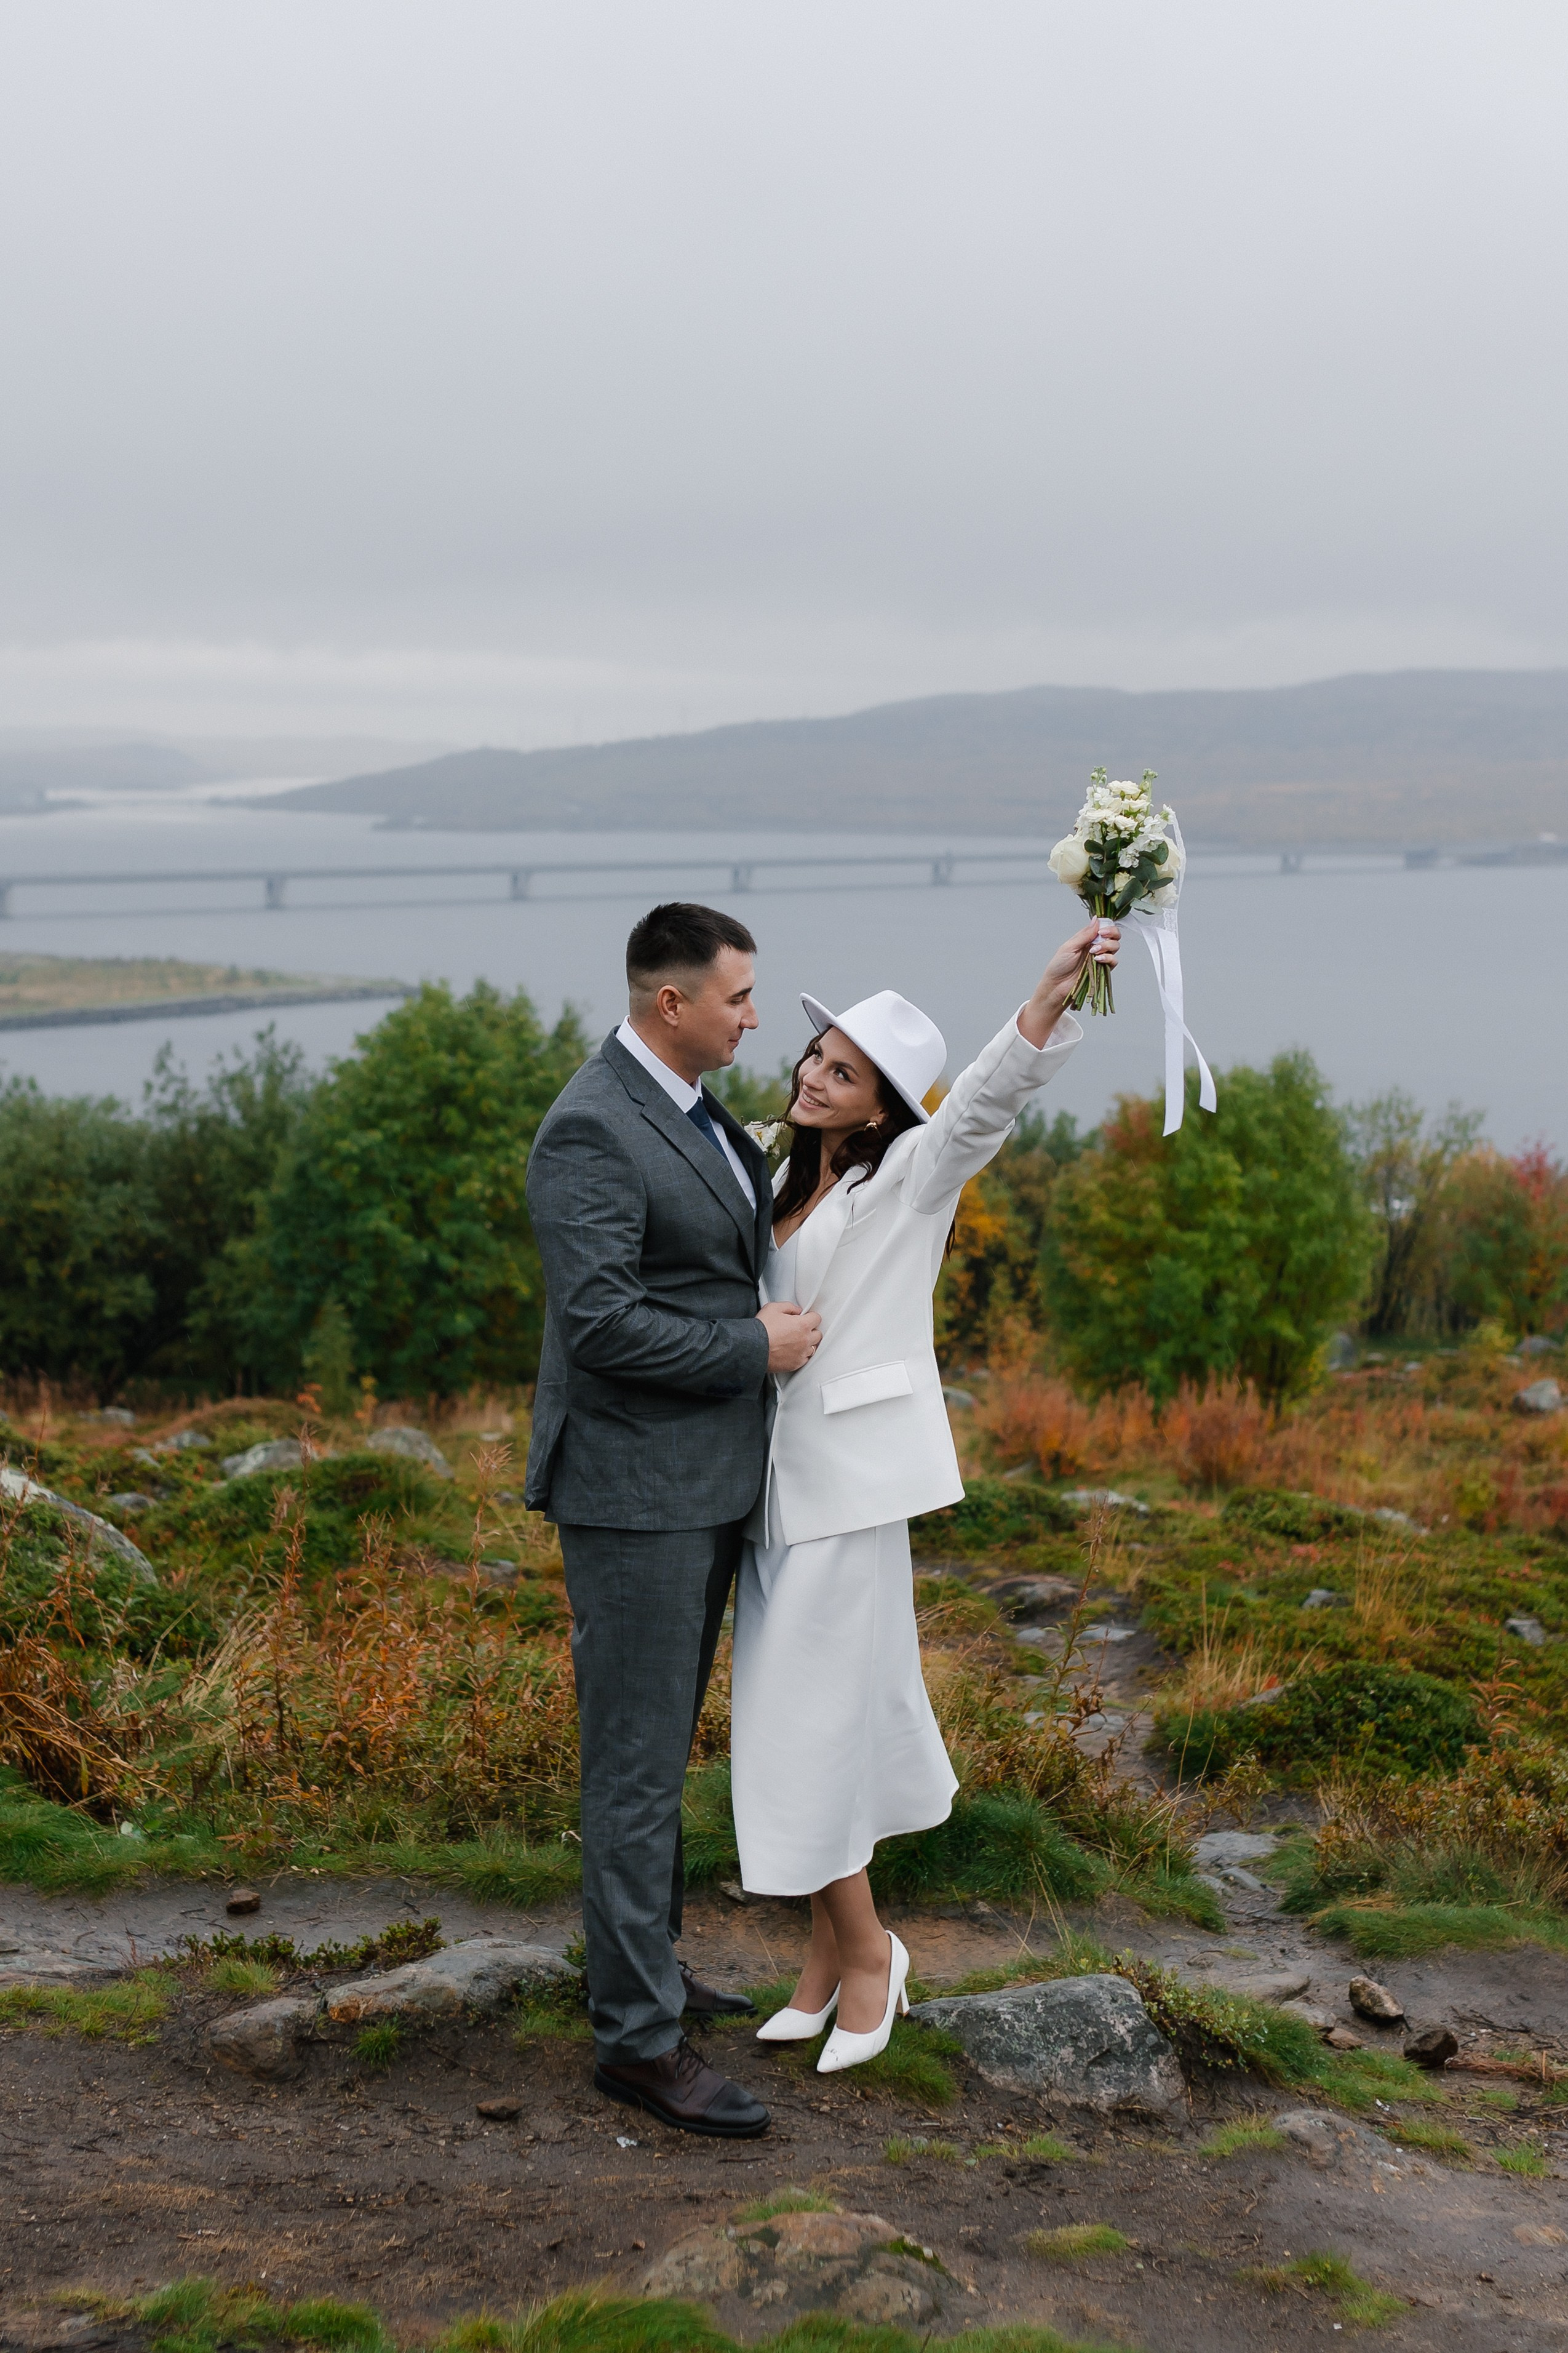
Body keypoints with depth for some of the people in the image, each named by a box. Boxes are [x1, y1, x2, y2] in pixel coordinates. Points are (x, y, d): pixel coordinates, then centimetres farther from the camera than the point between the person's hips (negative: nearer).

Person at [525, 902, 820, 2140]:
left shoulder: (692, 1109, 10)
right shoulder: (592, 1130, -20)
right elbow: (601, 1322, -25)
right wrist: (758, 1350, -17)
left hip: (704, 1479, 10)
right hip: (633, 1488, -10)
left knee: (663, 1743, 20)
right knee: (638, 1761, -2)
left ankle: (645, 1959, 34)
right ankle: (640, 2037, 5)